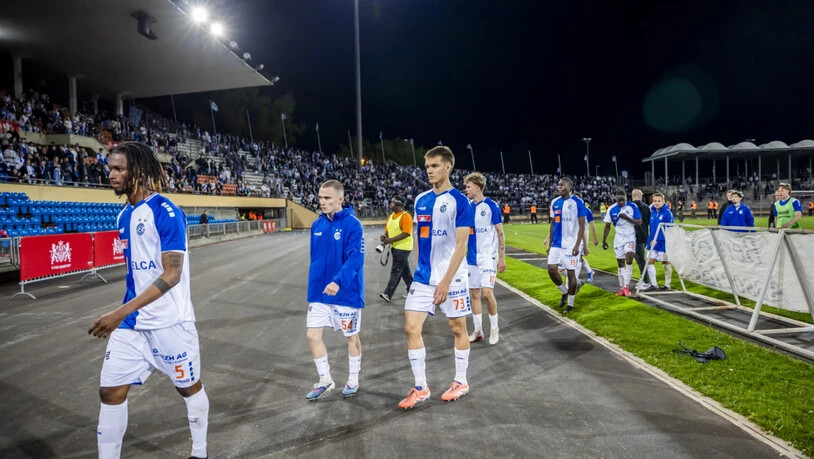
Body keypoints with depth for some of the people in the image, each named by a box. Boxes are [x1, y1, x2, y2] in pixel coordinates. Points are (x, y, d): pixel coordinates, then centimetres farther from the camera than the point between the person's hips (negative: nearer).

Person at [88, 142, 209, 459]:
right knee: (110, 391, 4)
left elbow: (172, 274, -22)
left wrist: (121, 312, -26)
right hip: (131, 322, 7)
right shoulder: (124, 216, 8)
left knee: (189, 387, 11)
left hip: (170, 322, -6)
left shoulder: (166, 213, -16)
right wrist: (124, 314, 19)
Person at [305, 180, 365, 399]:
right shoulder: (317, 225, 3)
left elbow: (356, 258, -24)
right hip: (319, 292, 6)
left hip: (346, 293, -5)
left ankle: (353, 381, 31)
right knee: (312, 335, 4)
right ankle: (324, 380, 23)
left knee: (351, 337, 11)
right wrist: (314, 285, 16)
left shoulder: (352, 224, -15)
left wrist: (338, 282, -36)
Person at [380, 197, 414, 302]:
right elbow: (388, 229, 17)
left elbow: (406, 233, -23)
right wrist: (385, 236, -6)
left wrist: (391, 239, -24)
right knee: (405, 270, 15)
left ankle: (388, 294, -5)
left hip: (403, 248, -8)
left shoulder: (406, 216, -17)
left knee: (396, 271, -6)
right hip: (395, 247, 8)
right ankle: (411, 291, 26)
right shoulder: (391, 216, 9)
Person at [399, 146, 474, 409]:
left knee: (458, 329, 10)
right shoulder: (421, 200, 7)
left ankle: (461, 382, 28)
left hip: (452, 279, -5)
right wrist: (419, 269, 12)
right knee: (411, 328, 0)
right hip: (422, 278, 5)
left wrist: (446, 281, -20)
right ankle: (420, 388, 13)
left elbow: (461, 244, -15)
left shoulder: (459, 201, -10)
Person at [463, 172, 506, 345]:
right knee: (474, 294, 8)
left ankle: (494, 328, 10)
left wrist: (502, 257, -8)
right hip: (472, 258, 5)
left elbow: (500, 233, -6)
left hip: (488, 257, -5)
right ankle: (478, 331, 19)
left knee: (487, 293, -11)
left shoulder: (491, 206, -8)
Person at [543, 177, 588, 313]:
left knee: (571, 273, 1)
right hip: (556, 244, 5)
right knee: (552, 269, -3)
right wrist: (550, 243, 13)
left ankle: (570, 304, 16)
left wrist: (577, 245, -17)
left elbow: (582, 225, -9)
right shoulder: (555, 203, 8)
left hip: (571, 245, -5)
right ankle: (564, 292, 23)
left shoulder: (577, 202, -8)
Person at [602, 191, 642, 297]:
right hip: (619, 238, 3)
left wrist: (627, 218, -24)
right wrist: (604, 241, 4)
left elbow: (639, 222, -9)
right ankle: (622, 287, 17)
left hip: (630, 237, -3)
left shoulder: (632, 206, -10)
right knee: (620, 263, 7)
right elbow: (607, 226, 3)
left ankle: (627, 286, -19)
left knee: (629, 257, -23)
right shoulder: (612, 209, -4)